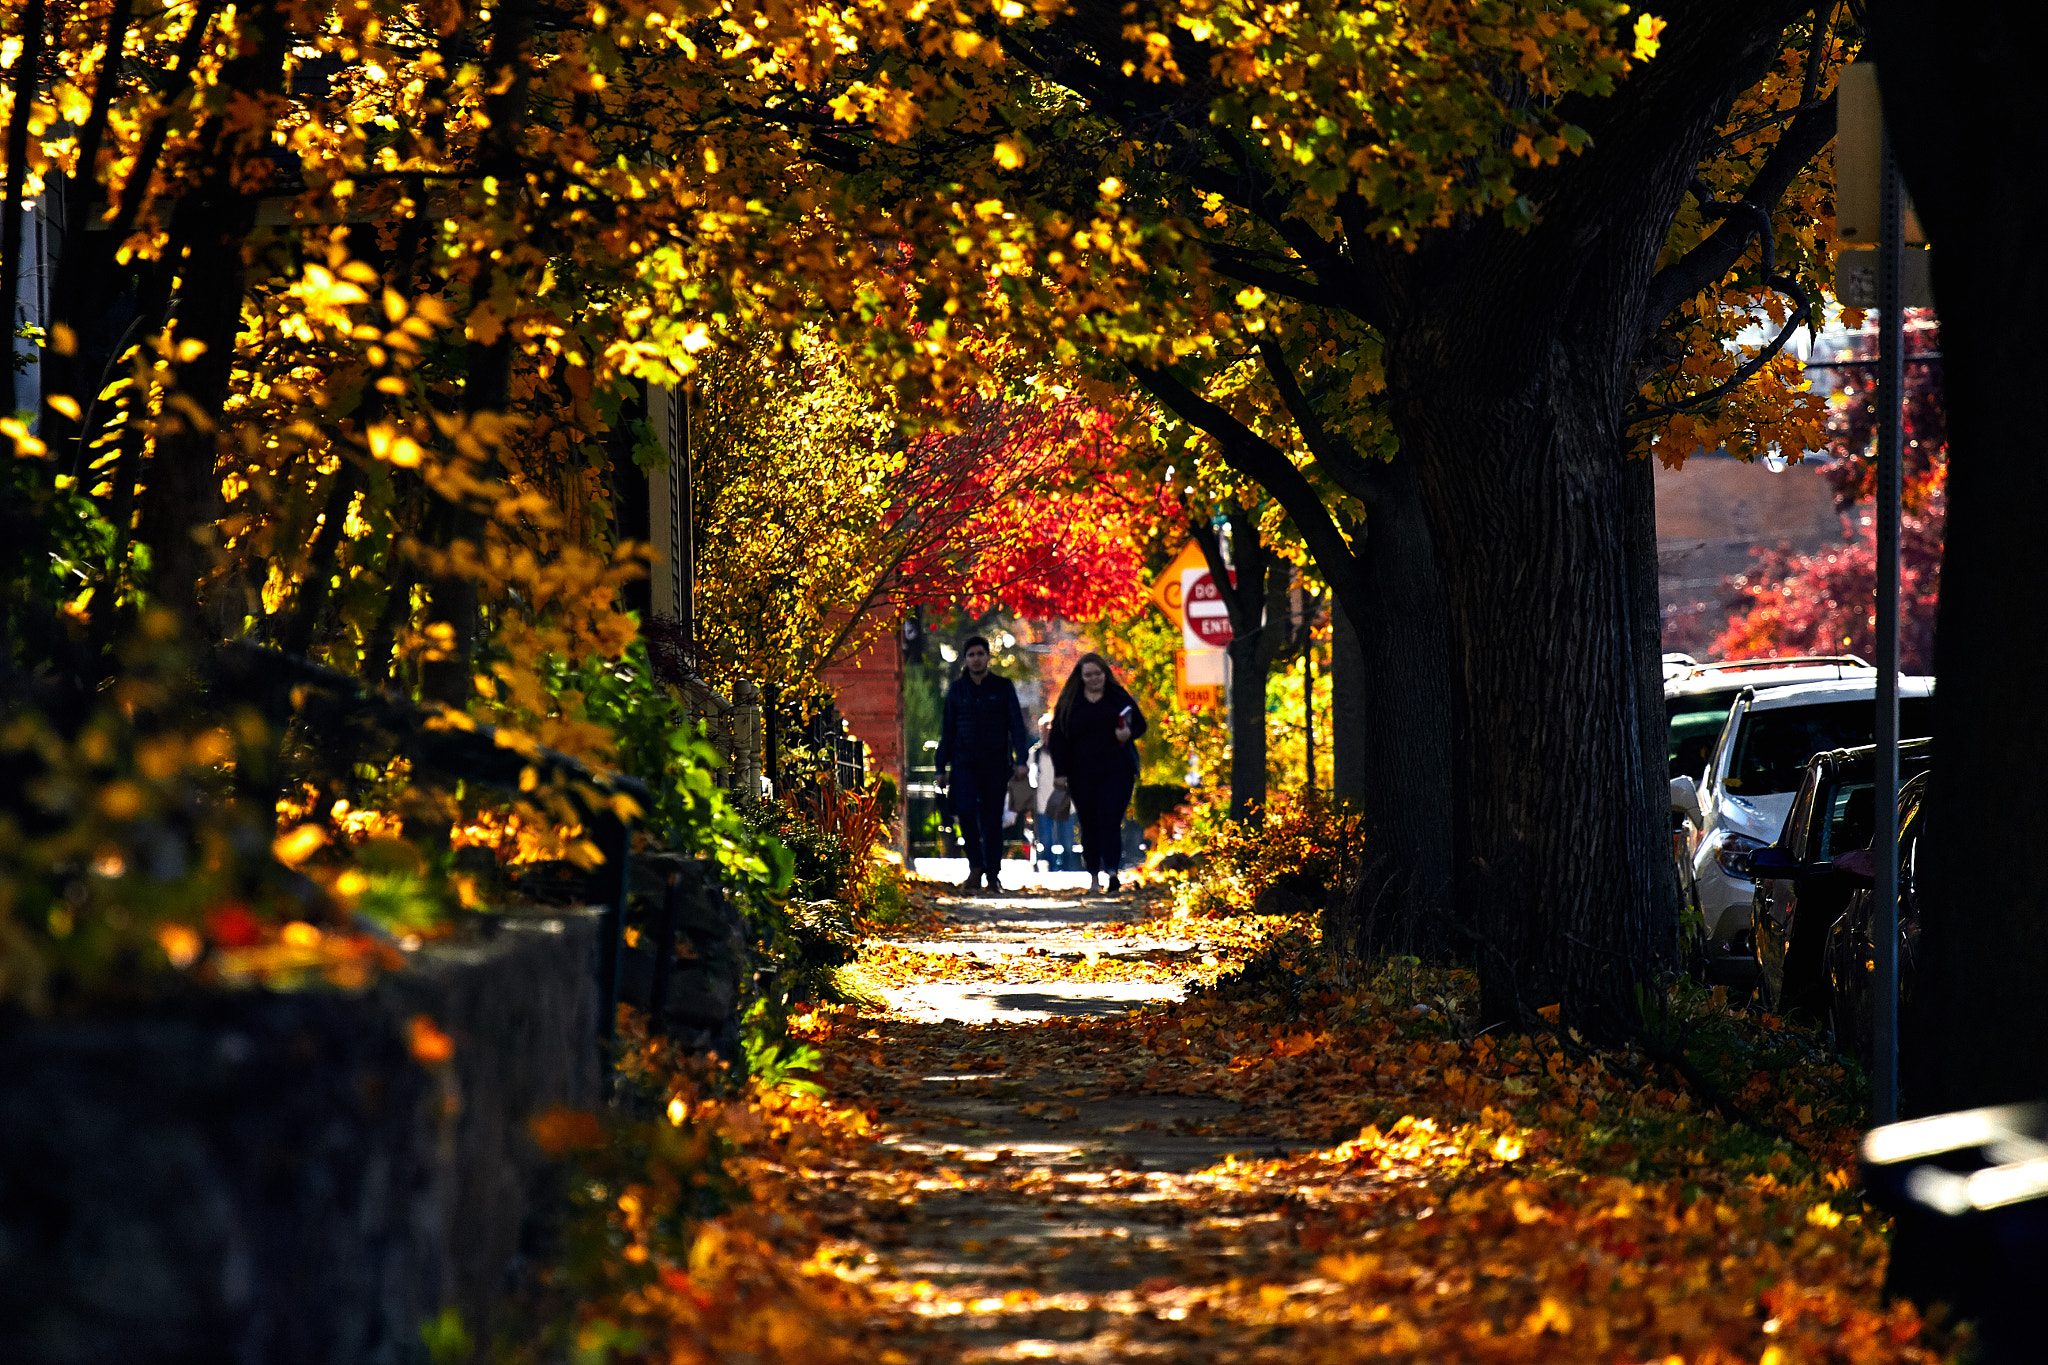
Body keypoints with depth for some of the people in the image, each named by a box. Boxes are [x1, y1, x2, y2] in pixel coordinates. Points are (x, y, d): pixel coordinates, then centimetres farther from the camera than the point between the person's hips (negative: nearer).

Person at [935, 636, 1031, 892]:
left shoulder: (1003, 687, 5)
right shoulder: (957, 690, 8)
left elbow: (1016, 725, 2)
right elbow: (947, 730, 12)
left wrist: (1020, 760, -10)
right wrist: (942, 767, 8)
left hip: (995, 763, 0)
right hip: (965, 762, 0)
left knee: (992, 819, 2)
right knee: (965, 809, -20)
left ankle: (993, 875, 12)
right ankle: (976, 866, -5)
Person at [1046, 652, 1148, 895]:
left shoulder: (1119, 697, 7)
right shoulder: (1068, 703, 7)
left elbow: (1140, 724, 15)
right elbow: (1058, 738, 8)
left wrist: (1129, 733, -9)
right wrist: (1060, 772, 2)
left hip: (1116, 772, -1)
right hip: (1082, 774, 1)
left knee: (1110, 822, -13)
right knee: (1089, 826, 5)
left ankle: (1112, 873, -20)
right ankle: (1093, 876, 15)